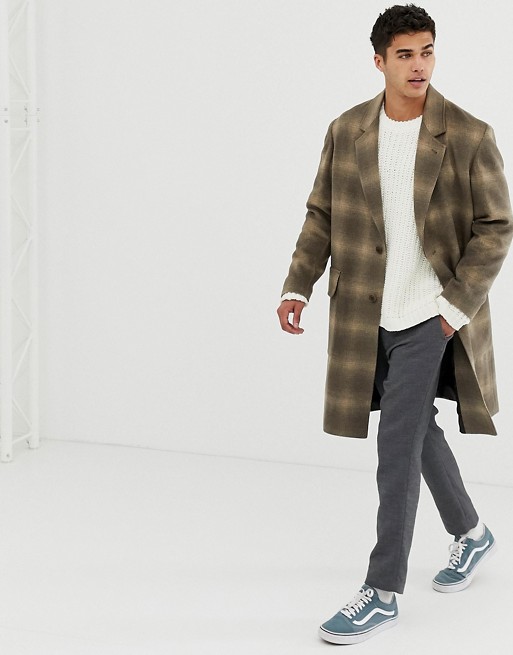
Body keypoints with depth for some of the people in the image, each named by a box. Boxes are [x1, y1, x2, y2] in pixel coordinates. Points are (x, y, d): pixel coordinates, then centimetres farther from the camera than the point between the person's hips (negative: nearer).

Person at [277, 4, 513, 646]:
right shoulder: (346, 132, 1)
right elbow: (322, 214, 8)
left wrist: (457, 306, -12)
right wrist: (298, 286, -2)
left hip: (430, 315, -5)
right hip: (368, 315, 5)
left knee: (397, 443, -7)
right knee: (416, 428, 18)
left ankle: (382, 592, 3)